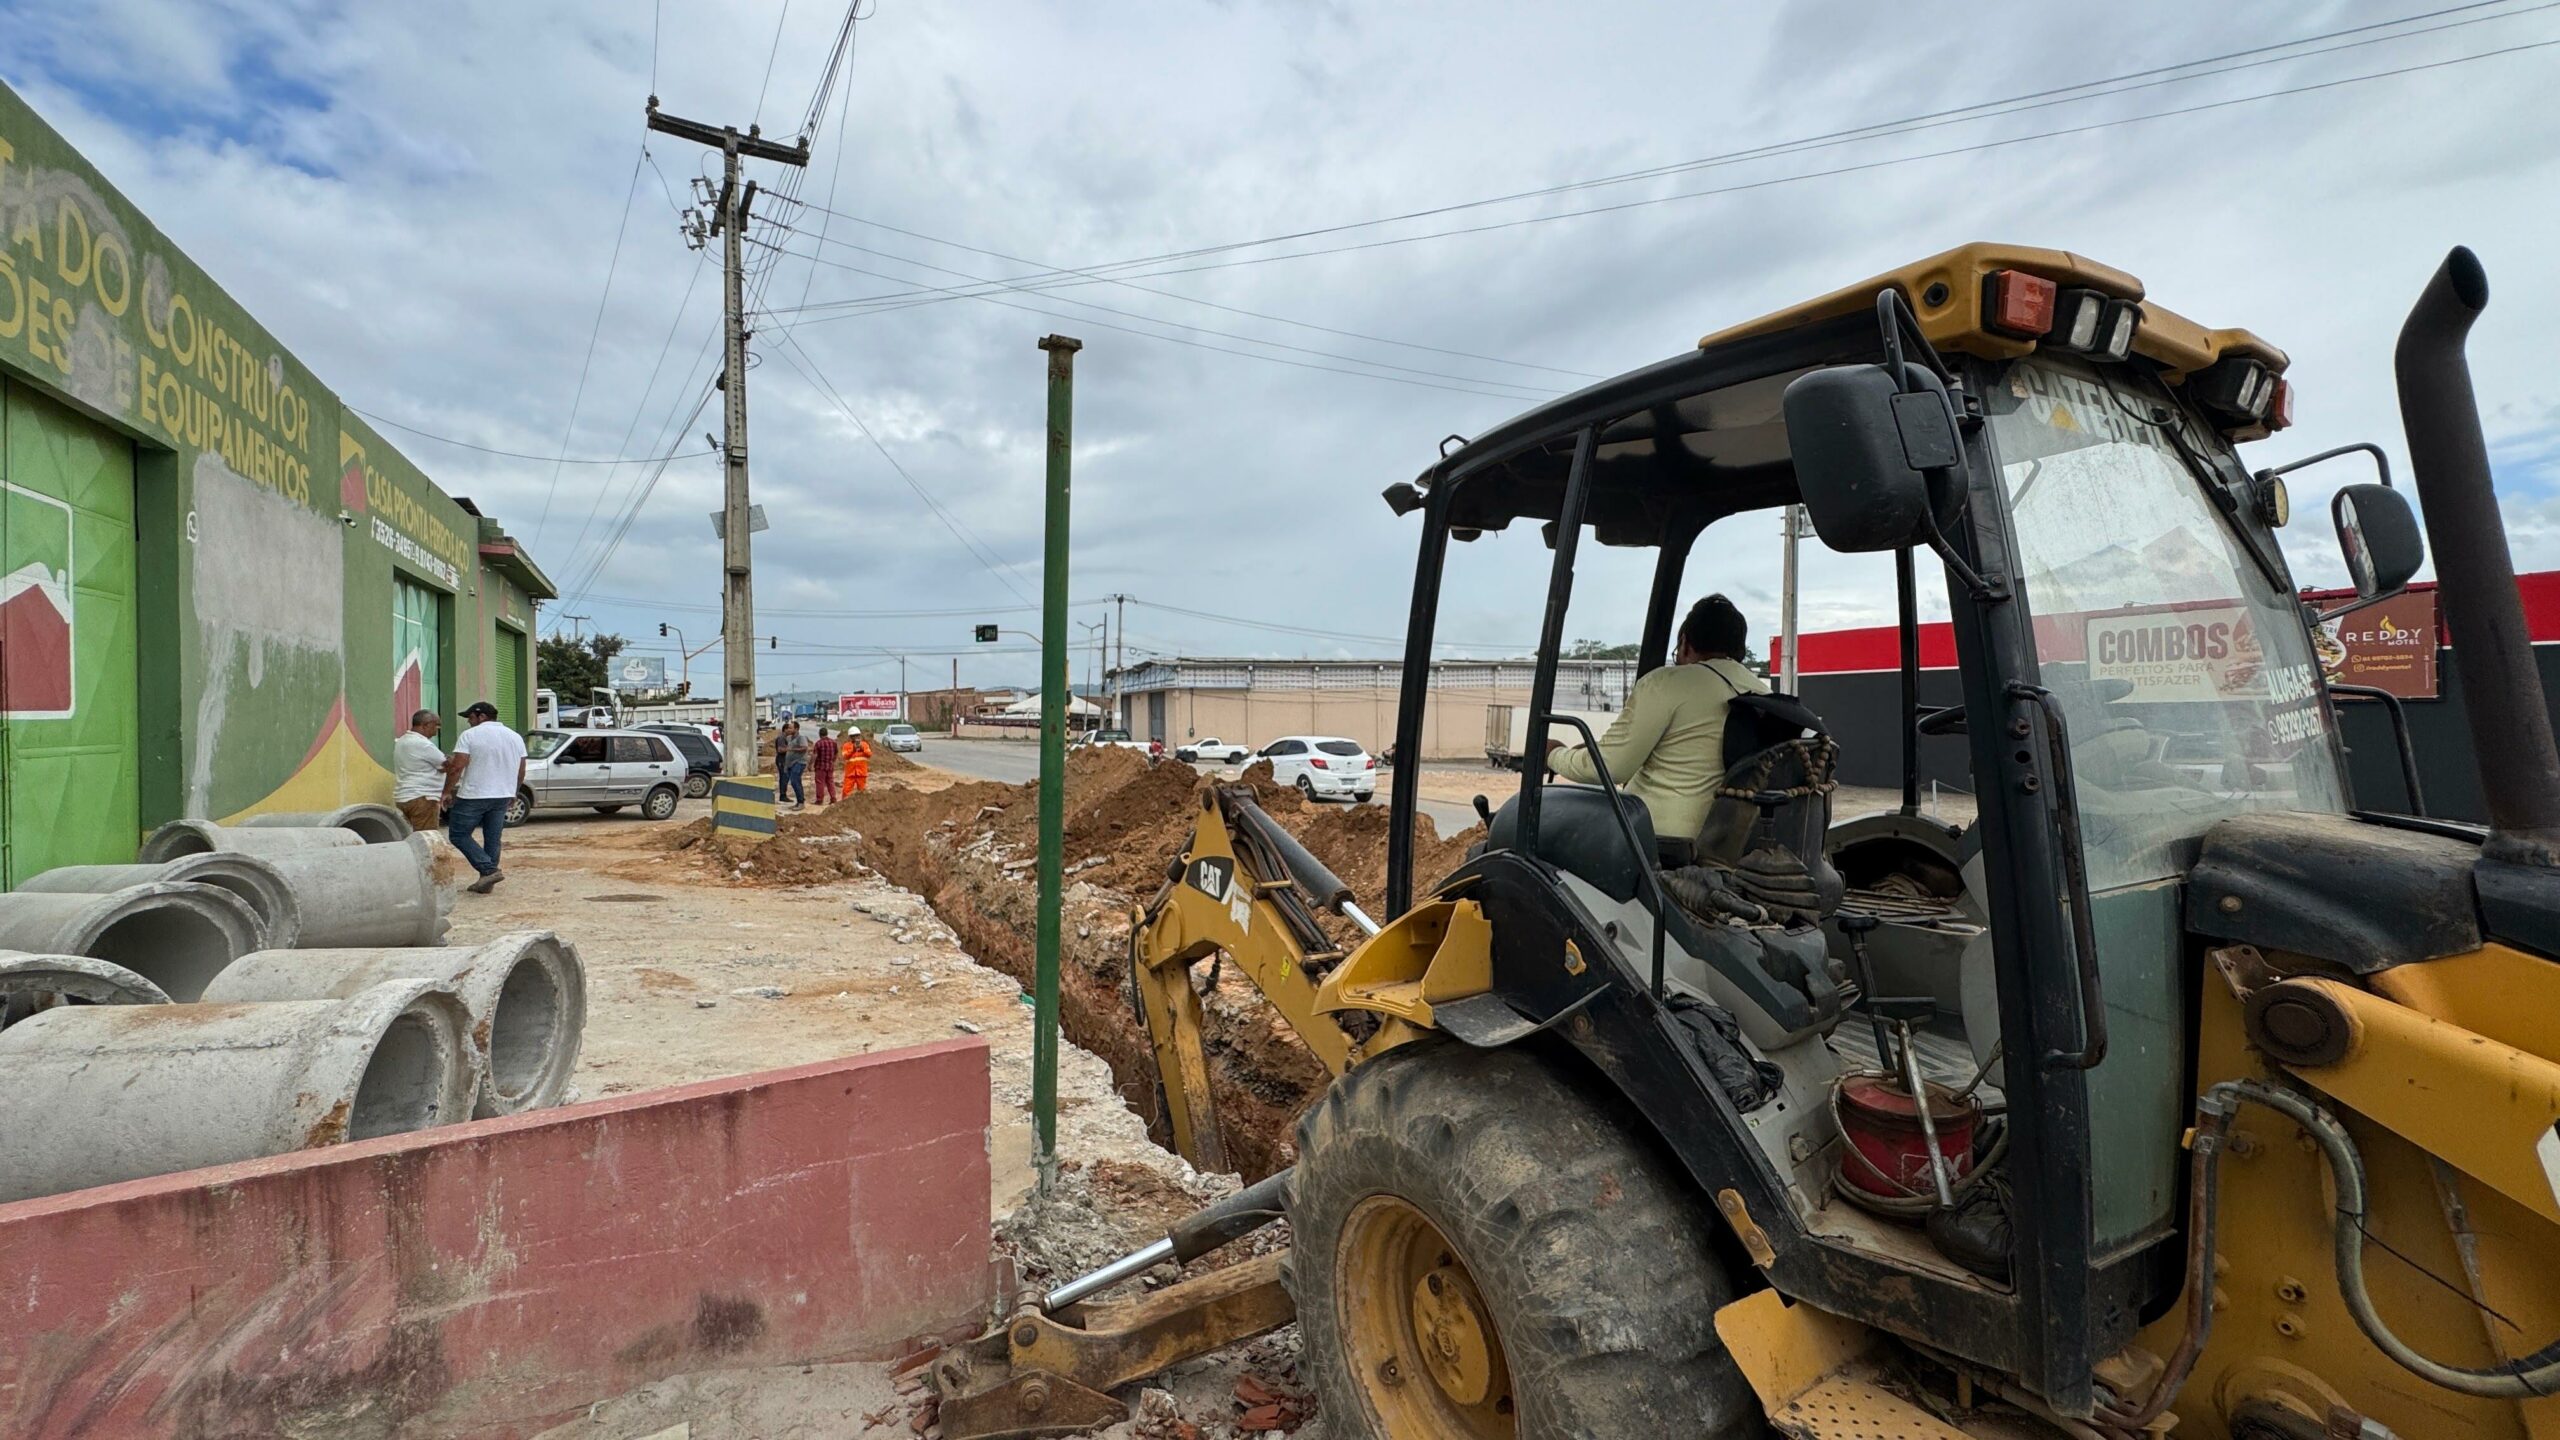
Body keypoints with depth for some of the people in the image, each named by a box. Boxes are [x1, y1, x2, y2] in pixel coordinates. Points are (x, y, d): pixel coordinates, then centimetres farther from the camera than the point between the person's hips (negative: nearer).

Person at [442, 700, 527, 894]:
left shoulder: (469, 736, -9)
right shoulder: (515, 737, 9)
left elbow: (457, 767, -14)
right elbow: (521, 771, 13)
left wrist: (447, 791, -5)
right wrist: (513, 793, 23)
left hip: (473, 796, -6)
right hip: (503, 796, 6)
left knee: (458, 835, 5)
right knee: (492, 839, 11)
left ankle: (489, 870, -9)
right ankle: (486, 882, 14)